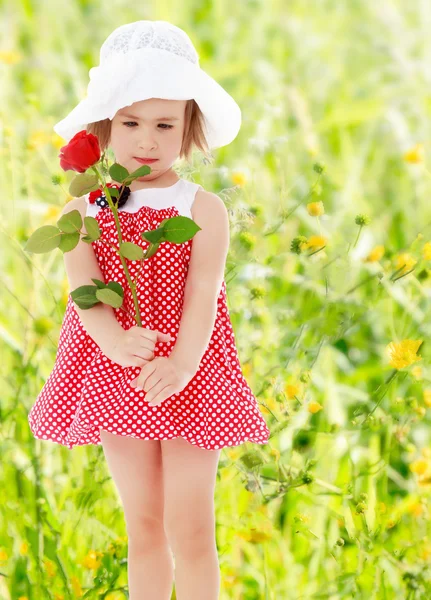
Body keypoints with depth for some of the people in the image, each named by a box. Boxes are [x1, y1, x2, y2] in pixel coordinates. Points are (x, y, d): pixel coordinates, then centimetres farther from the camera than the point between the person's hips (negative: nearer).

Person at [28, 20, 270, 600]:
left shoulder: (203, 208, -4)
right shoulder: (85, 211, 2)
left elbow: (203, 293, -14)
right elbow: (84, 289, -10)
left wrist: (181, 363, -31)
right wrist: (115, 340, -31)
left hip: (188, 376, -2)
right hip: (114, 374, 2)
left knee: (190, 529, -2)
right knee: (143, 526, 11)